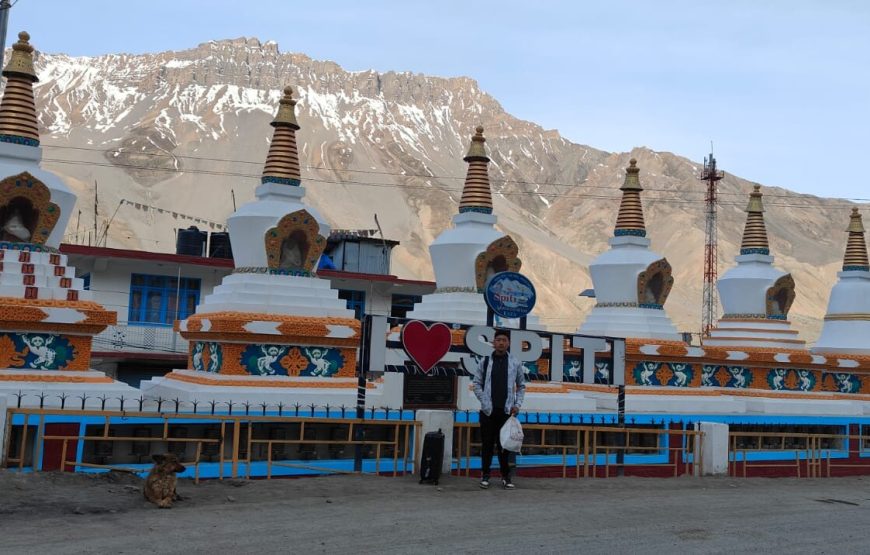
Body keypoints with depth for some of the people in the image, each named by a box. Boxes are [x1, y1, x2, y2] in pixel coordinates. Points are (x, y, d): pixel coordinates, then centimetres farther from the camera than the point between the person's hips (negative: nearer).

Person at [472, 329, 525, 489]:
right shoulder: (485, 362, 2)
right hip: (488, 410, 0)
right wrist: (484, 402, -5)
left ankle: (506, 476, 10)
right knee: (487, 443, 3)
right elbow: (477, 384, 5)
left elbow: (521, 386, 10)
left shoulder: (515, 363, 3)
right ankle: (485, 475, 10)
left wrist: (517, 404, 0)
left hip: (506, 410, 0)